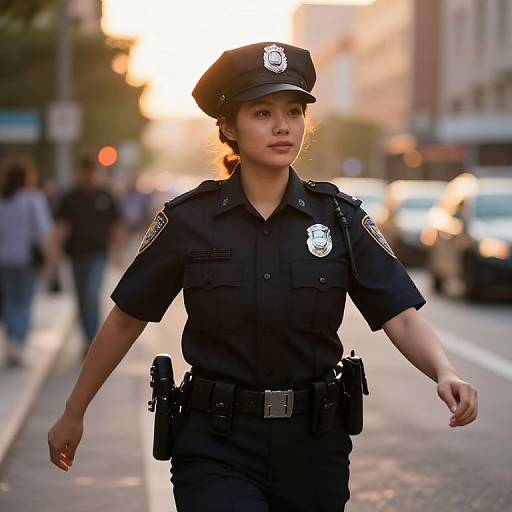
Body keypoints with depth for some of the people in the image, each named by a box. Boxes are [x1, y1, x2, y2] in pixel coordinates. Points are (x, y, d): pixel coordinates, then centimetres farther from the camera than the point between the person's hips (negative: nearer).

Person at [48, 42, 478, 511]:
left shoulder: (339, 216, -2)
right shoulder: (189, 220, -5)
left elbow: (401, 317, -8)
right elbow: (125, 320, 4)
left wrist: (445, 374, -28)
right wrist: (73, 413, 10)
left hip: (313, 446, 2)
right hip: (217, 450, -2)